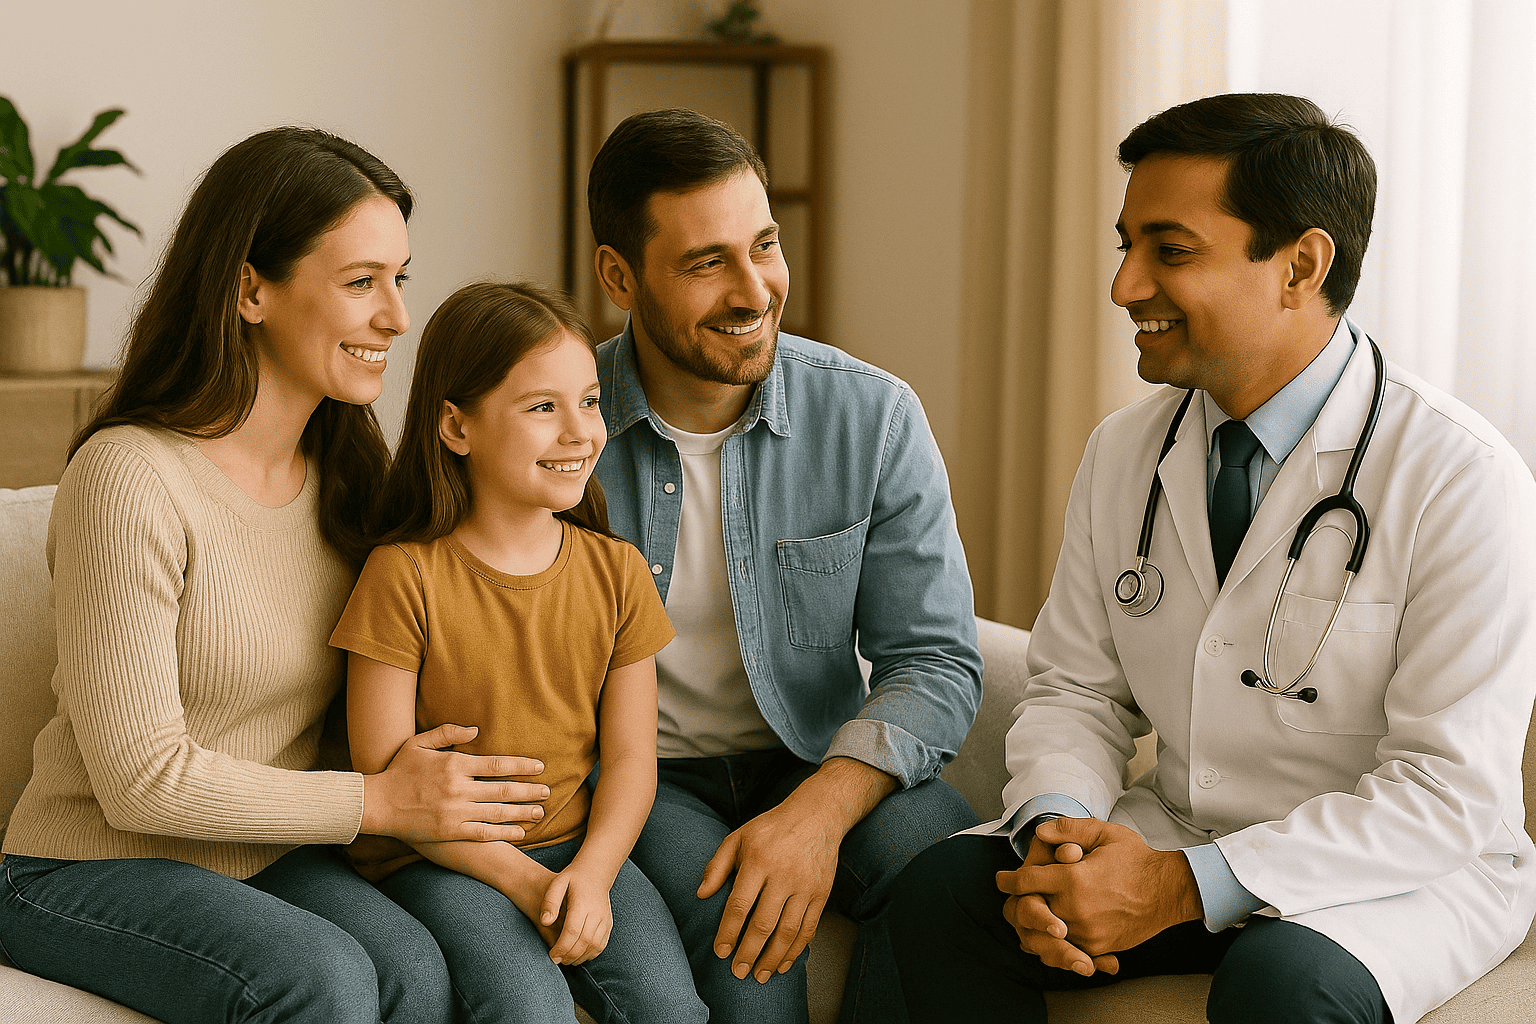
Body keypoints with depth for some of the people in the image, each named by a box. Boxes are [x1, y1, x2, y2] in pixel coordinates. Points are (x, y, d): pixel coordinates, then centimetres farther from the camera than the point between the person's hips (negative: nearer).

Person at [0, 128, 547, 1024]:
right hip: (94, 868, -5)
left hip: (267, 857, 6)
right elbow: (142, 779, -19)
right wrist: (380, 802, -17)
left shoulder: (350, 470, 5)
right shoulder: (131, 479, -19)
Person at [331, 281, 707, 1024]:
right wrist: (519, 880, -16)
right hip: (438, 861, -3)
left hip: (578, 847, 4)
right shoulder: (404, 576, -10)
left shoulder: (615, 572, 3)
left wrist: (591, 874, -15)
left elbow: (629, 757, 3)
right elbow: (385, 775, -10)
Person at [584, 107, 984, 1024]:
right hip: (632, 778, -2)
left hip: (819, 768, 2)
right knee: (729, 918, -34)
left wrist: (820, 808, -25)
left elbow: (933, 660, -7)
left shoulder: (874, 419, -5)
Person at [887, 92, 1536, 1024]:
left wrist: (1185, 887, -26)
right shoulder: (1123, 453, 2)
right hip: (1178, 836, 5)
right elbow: (1076, 690, 8)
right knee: (940, 893, -17)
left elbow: (1449, 792, -20)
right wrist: (1056, 829, -16)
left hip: (1405, 876, -4)